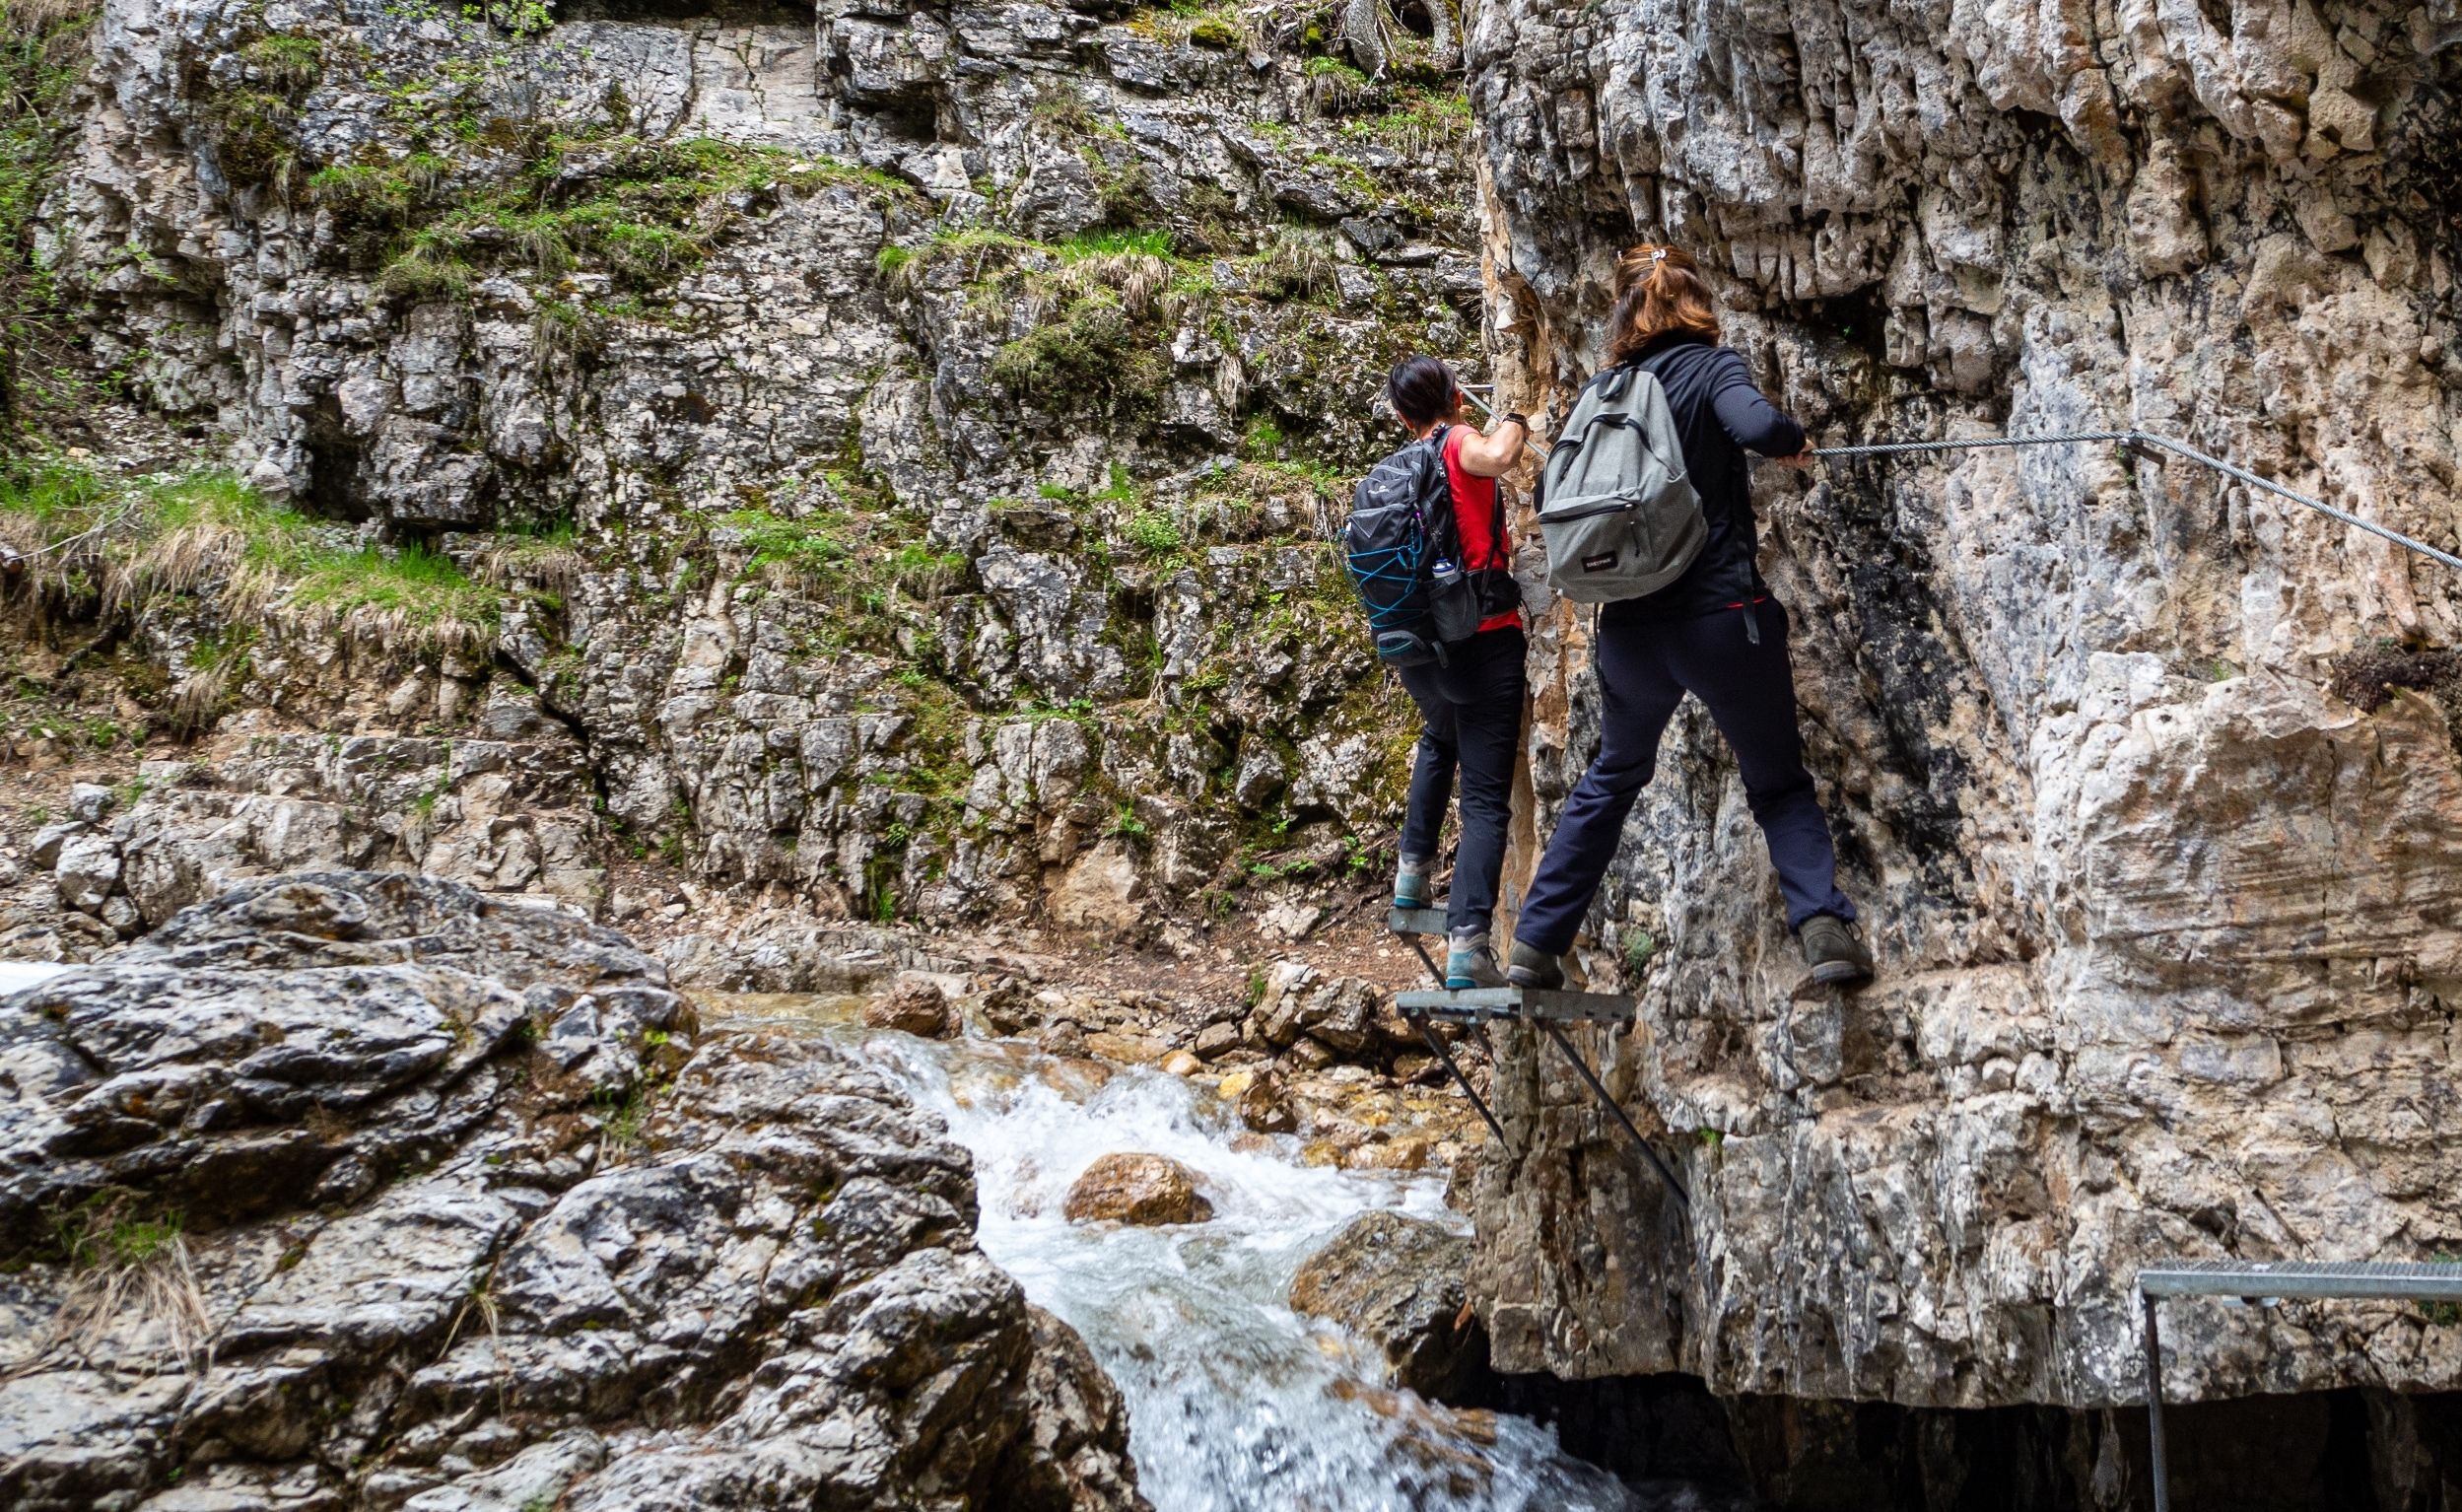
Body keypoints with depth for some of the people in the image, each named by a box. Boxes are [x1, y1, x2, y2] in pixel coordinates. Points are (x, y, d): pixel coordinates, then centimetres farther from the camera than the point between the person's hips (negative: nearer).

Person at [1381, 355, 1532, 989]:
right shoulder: (1460, 443, -6)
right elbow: (1496, 458, -30)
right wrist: (1514, 423, -9)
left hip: (1418, 648, 6)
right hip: (1483, 639, -6)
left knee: (1441, 736, 37)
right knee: (1485, 797, -6)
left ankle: (1413, 870, 33)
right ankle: (1467, 941, -17)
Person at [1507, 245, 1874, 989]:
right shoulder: (1710, 367, -5)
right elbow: (1755, 424, -25)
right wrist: (1795, 442, -5)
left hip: (1631, 627, 4)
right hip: (1724, 615, -4)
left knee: (1611, 778, 22)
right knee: (1779, 782, 10)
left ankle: (1535, 942, 21)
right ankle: (1825, 925, -10)